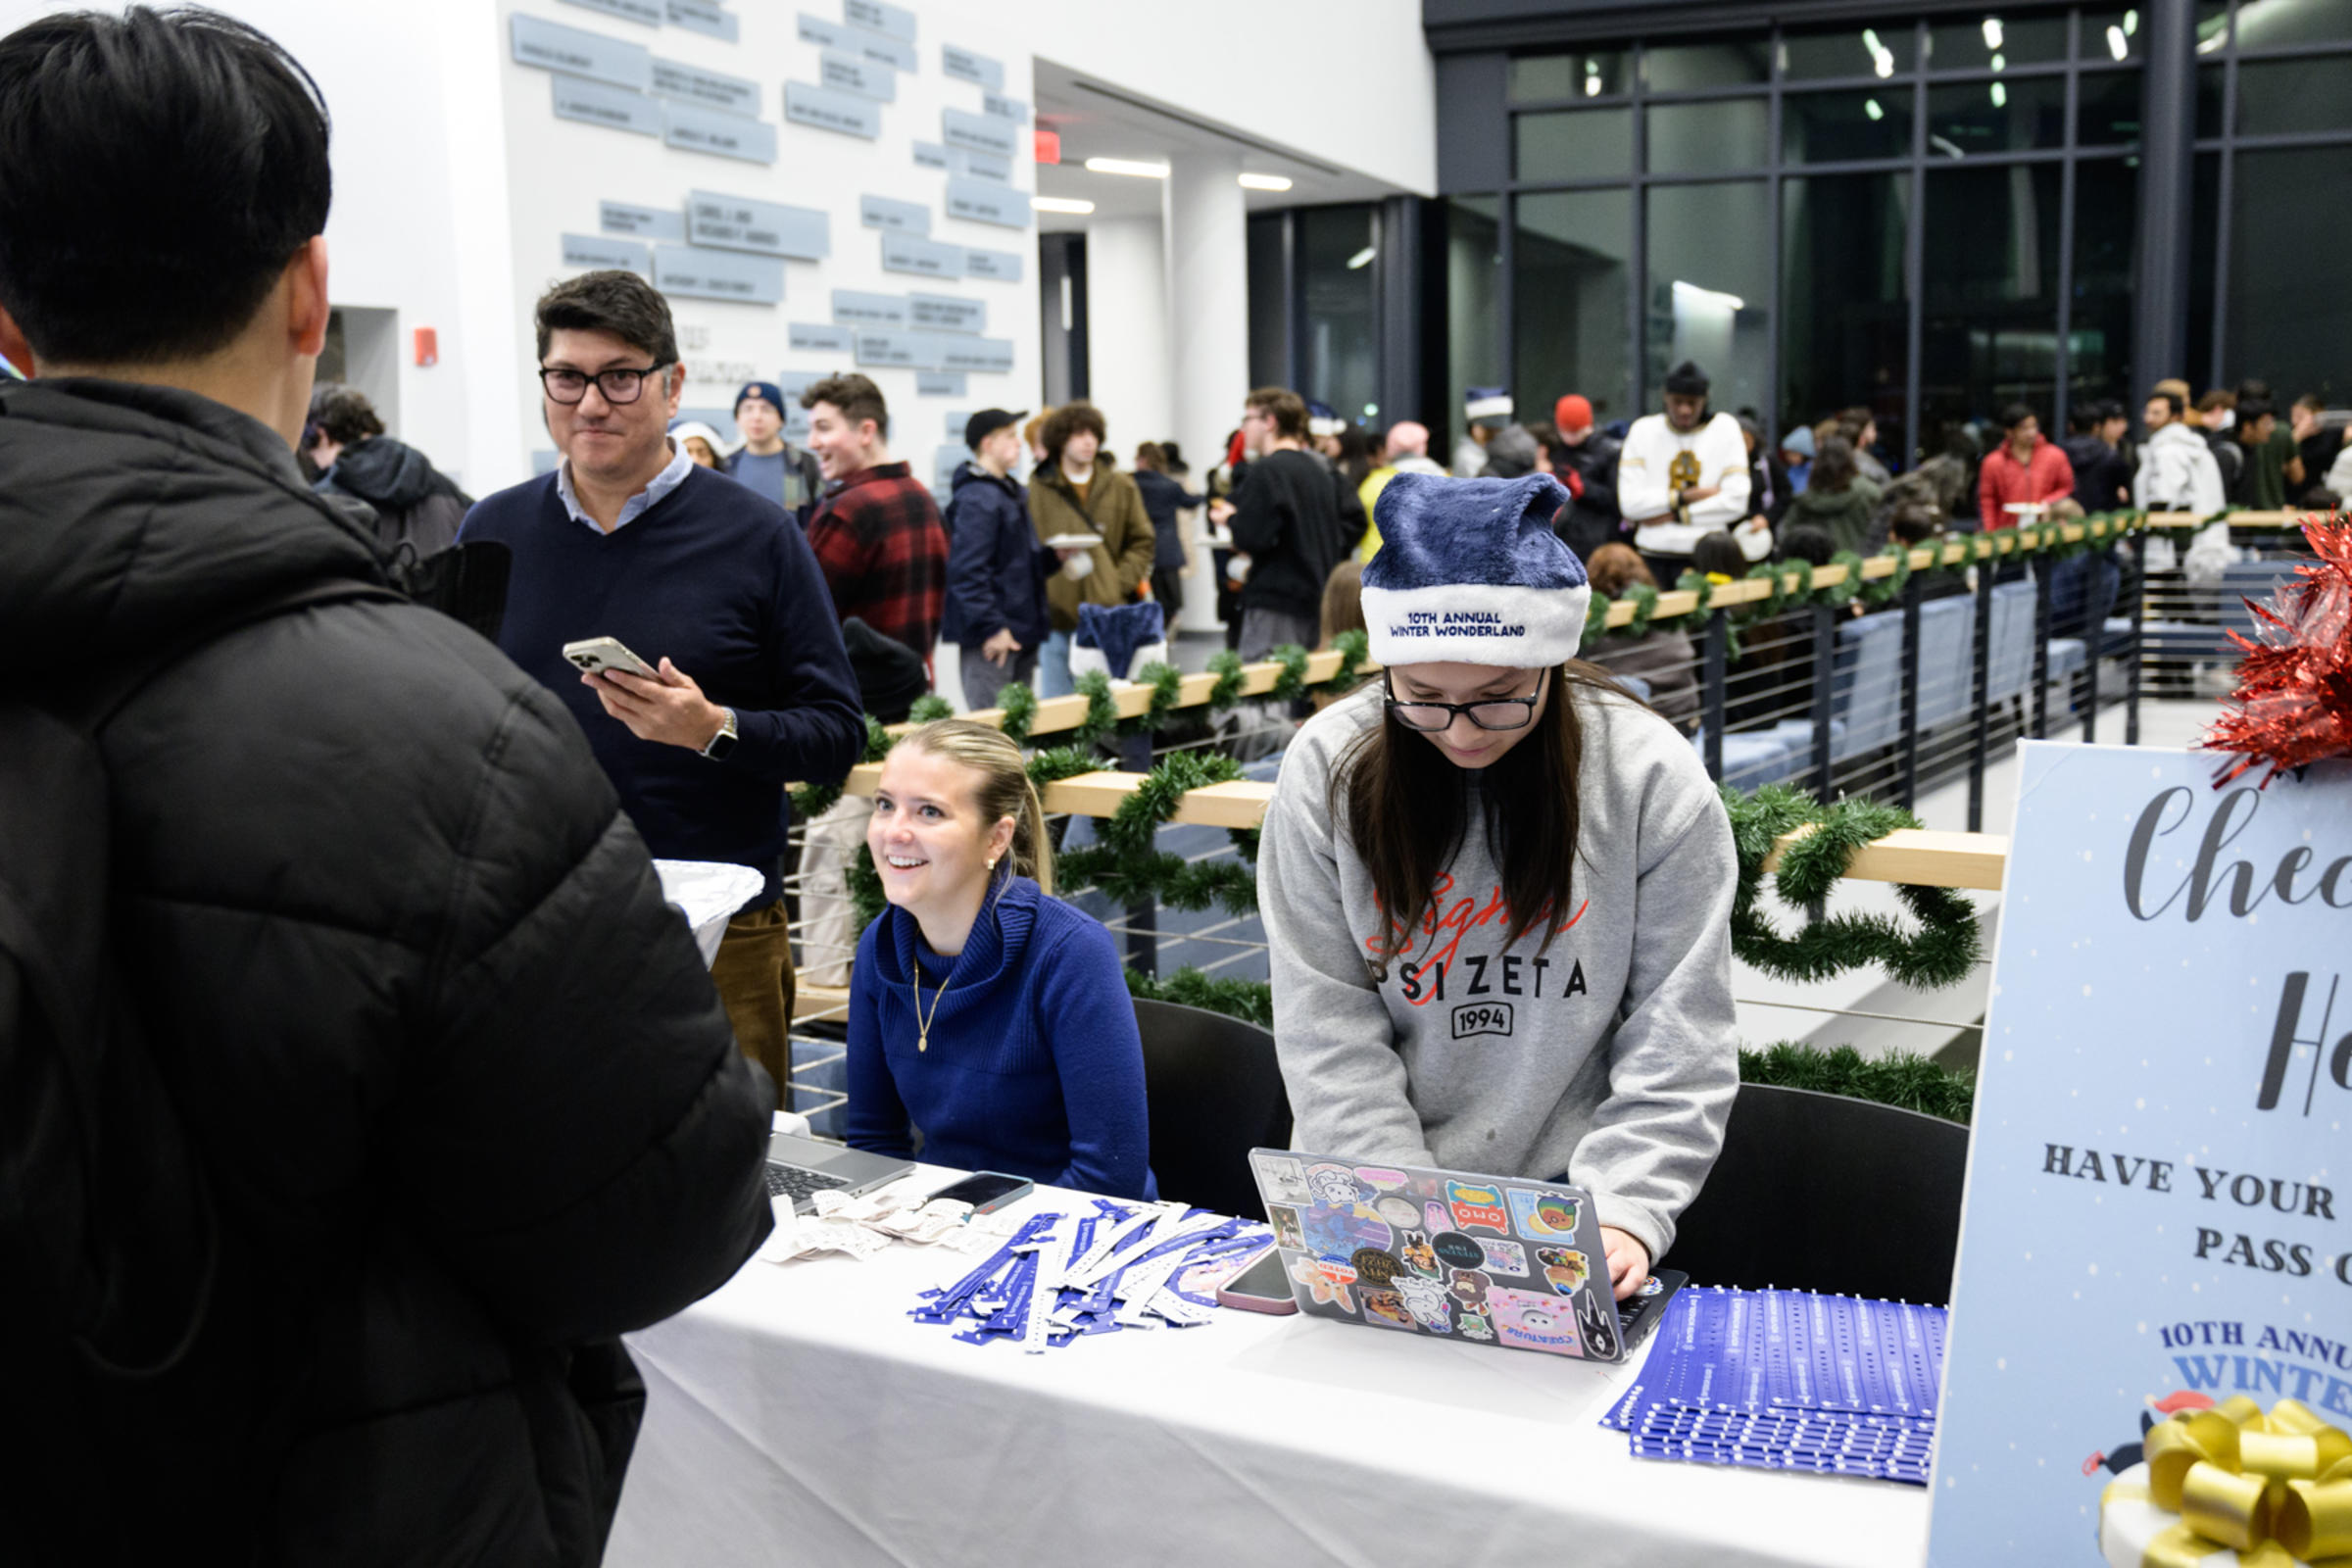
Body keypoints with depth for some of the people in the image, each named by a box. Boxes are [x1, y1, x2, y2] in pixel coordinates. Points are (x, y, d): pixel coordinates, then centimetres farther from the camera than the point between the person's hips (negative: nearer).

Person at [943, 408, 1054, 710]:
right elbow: (967, 570, -22)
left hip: (1022, 633, 10)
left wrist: (1053, 556, 4)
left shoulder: (1014, 493, 17)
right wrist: (991, 627, -23)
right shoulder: (977, 499, -15)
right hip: (993, 639, -10)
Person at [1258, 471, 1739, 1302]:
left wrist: (1625, 1212, -16)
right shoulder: (1329, 768, -5)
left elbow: (1679, 1044, -5)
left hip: (1570, 1197, -1)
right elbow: (1325, 1027, -5)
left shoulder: (1654, 779, -8)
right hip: (1374, 1196, 1)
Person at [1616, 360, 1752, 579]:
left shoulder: (1725, 428, 6)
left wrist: (1676, 515, -6)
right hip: (1652, 560, 0)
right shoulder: (1643, 430, 7)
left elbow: (1736, 502, -4)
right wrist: (1686, 497, -8)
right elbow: (1630, 503, -5)